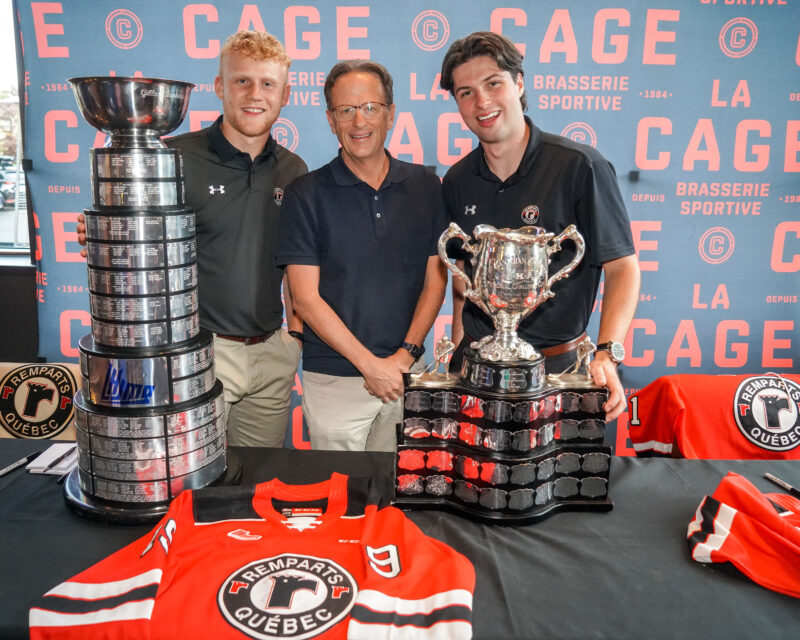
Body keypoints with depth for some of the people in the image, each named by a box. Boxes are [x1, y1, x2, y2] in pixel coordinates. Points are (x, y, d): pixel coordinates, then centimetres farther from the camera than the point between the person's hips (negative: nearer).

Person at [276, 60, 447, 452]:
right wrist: (371, 364, -12)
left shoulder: (425, 186, 4)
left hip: (406, 373, 3)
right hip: (334, 378, -2)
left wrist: (406, 354, -6)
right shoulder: (306, 195, -5)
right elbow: (306, 298, -8)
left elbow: (435, 280, 5)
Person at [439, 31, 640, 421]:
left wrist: (607, 354, -22)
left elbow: (622, 267, -9)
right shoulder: (457, 181, 4)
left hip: (554, 364, -4)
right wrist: (457, 348, 9)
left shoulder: (580, 167, -12)